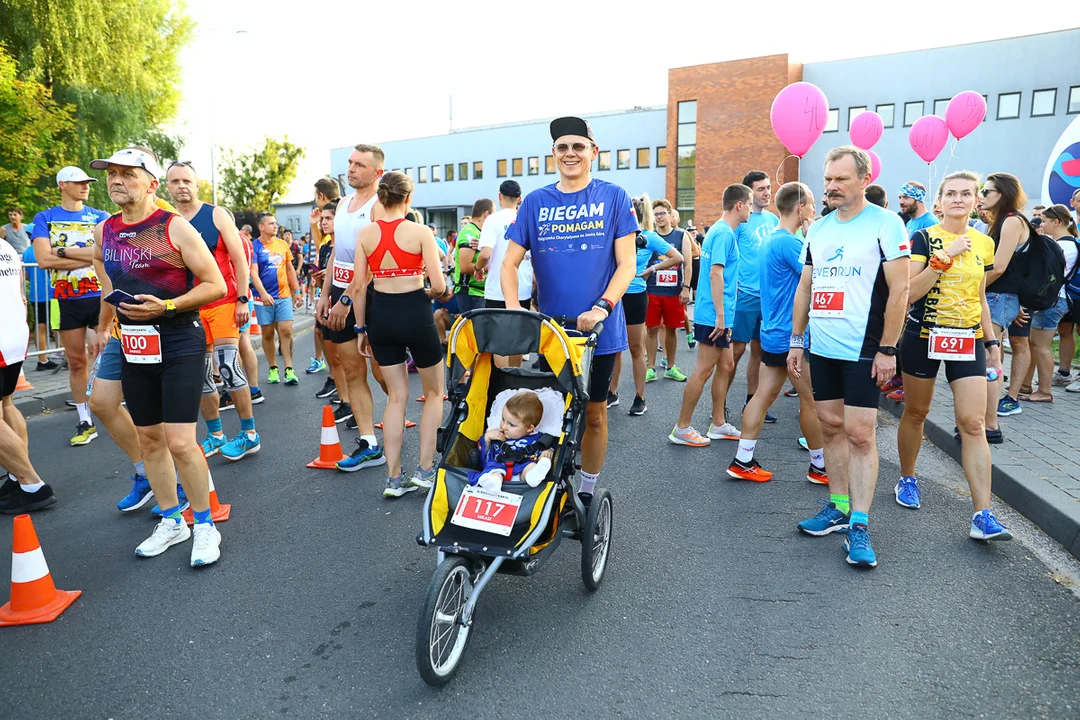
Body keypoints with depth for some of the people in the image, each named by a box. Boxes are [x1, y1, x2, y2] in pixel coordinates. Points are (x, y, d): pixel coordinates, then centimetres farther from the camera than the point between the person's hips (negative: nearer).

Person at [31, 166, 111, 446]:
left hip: (101, 297, -1)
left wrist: (62, 251, -10)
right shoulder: (45, 218, 6)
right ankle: (85, 422, 16)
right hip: (67, 301, 1)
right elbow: (44, 259, -7)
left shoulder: (100, 217, 6)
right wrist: (88, 257, -9)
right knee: (76, 362, 7)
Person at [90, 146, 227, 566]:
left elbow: (216, 285, -12)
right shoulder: (104, 232, 7)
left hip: (179, 344, -6)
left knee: (180, 443, -10)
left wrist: (165, 306, -20)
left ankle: (205, 526, 9)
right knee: (149, 439, 13)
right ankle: (171, 522, 29)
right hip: (134, 344, 7)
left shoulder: (175, 229, -11)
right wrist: (112, 300, 17)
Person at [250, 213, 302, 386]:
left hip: (284, 295, 2)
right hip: (264, 297, -2)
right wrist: (263, 294, -24)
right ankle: (273, 369, 18)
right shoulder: (255, 246, -4)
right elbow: (253, 272, -12)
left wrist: (296, 290, 13)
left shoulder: (282, 244, 7)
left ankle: (289, 369, -1)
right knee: (267, 334, 6)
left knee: (286, 331, -5)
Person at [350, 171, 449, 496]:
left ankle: (394, 479, 16)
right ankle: (425, 470, 14)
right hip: (414, 312, -4)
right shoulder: (420, 232, -8)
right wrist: (439, 293, 12)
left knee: (396, 396, 15)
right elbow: (439, 285, -11)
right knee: (434, 392, 16)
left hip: (380, 314, 4)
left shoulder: (365, 233, 2)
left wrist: (361, 328, 11)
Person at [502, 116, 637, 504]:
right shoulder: (535, 202, 5)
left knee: (594, 413, 10)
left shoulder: (614, 197, 0)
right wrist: (513, 306, -16)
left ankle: (587, 493, 27)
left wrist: (602, 308, -20)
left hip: (598, 328, -1)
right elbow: (510, 262, 2)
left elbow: (626, 264, -5)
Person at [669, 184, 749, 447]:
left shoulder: (719, 231, 16)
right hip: (715, 316, -10)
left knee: (726, 366, 14)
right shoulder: (724, 233, -14)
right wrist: (720, 315, -23)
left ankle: (718, 425, 24)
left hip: (720, 316, 10)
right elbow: (715, 272, -22)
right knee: (704, 370, -4)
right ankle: (682, 429, 5)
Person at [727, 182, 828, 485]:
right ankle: (820, 465, 18)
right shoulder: (789, 243, -18)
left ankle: (743, 460, 11)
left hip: (774, 332, 9)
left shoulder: (771, 240, 13)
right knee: (811, 399, 4)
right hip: (792, 335, -9)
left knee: (765, 394, 9)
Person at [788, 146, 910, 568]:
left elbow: (899, 289, -9)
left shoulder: (884, 223, -5)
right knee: (831, 426, 11)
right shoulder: (818, 229, 12)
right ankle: (839, 507, 23)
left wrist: (887, 349, -13)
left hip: (863, 350, -6)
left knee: (860, 433, -5)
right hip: (821, 347, 6)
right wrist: (796, 340, 12)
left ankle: (859, 525, 3)